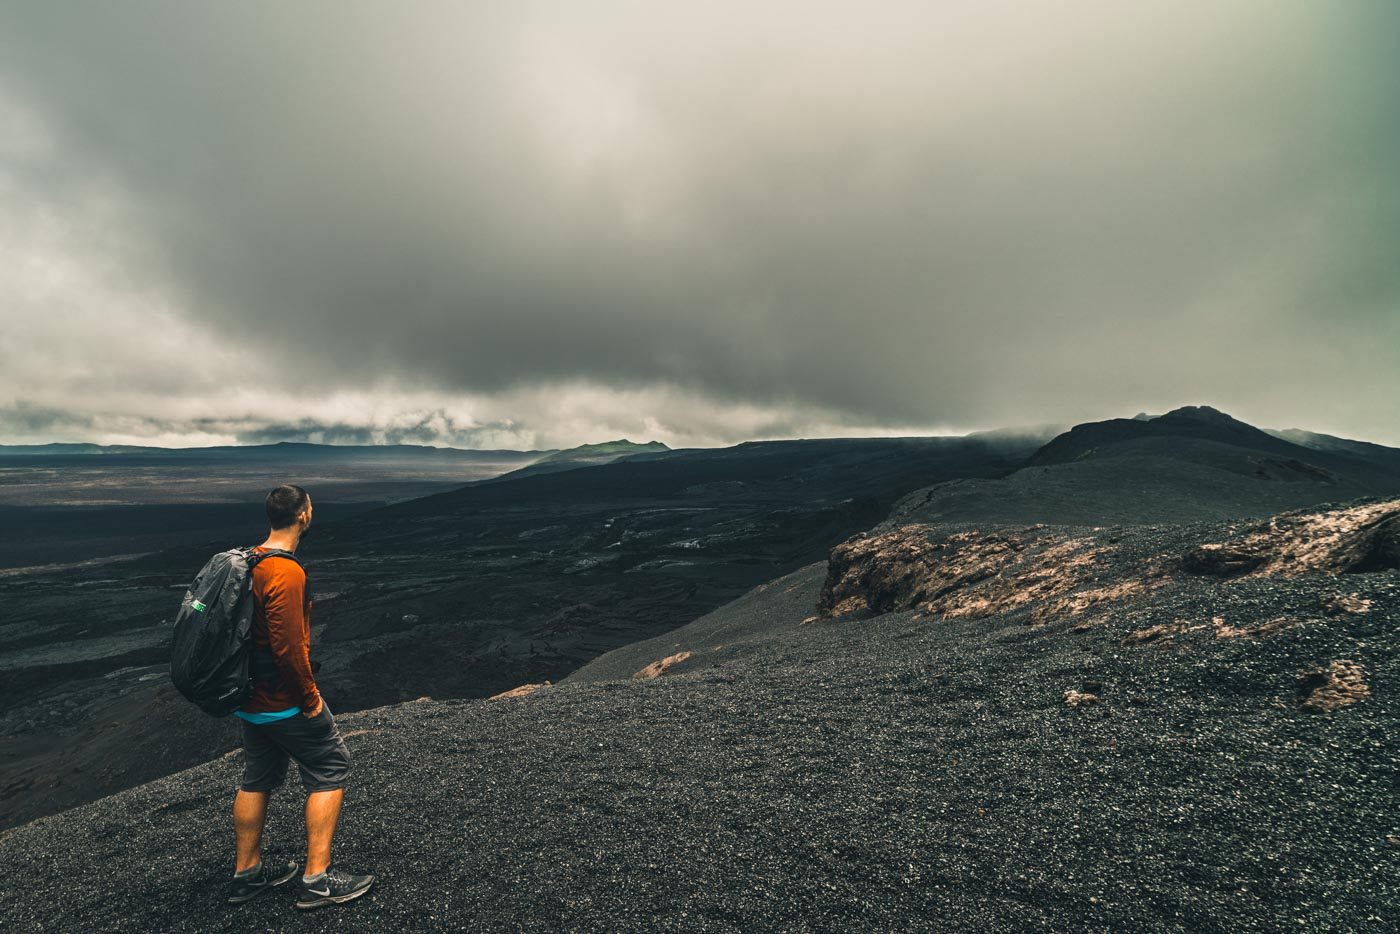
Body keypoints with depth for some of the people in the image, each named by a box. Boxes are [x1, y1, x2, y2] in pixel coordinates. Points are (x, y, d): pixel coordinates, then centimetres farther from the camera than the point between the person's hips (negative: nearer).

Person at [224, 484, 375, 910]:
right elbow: (289, 647, -28)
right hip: (284, 703, -9)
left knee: (258, 778, 20)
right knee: (330, 768, 4)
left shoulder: (250, 562, 4)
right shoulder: (287, 573, -26)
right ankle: (318, 878, 9)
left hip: (250, 698, 9)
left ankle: (247, 873, 35)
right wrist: (310, 699, -16)